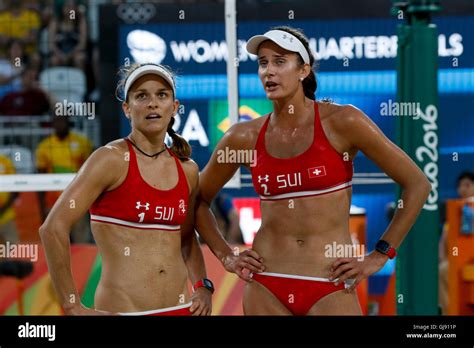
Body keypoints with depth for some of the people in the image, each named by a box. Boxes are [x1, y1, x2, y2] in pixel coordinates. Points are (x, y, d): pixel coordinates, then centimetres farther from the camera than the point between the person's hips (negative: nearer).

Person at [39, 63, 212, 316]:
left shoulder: (187, 170, 6)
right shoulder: (112, 159, -9)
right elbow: (53, 228, -15)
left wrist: (202, 286, 5)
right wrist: (73, 308, -14)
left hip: (180, 307, 5)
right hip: (122, 309, -5)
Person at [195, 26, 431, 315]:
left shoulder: (341, 121, -6)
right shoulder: (244, 137, 2)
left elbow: (418, 185, -3)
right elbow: (199, 200, 19)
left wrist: (379, 256, -3)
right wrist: (227, 257, 8)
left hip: (331, 289, -2)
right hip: (265, 288, 3)